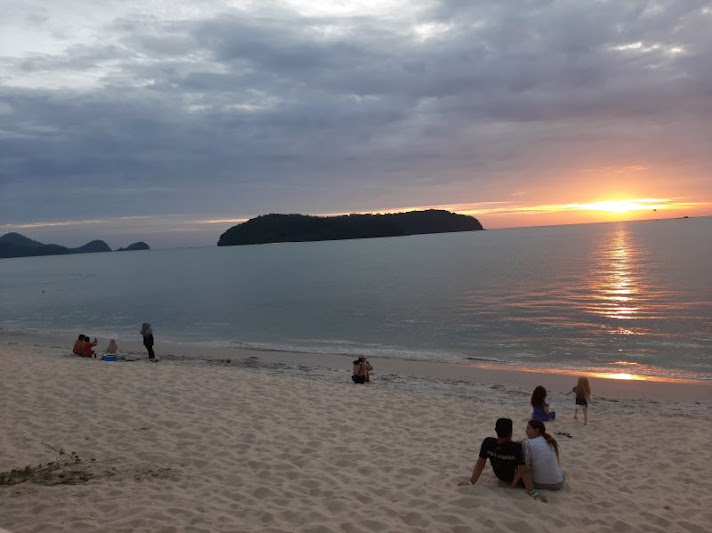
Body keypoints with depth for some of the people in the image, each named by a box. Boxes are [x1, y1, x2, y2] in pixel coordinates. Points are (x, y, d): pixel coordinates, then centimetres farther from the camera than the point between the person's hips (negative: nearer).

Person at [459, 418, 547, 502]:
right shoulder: (516, 448, -37)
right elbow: (524, 471, -33)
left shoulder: (487, 443, -27)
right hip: (512, 478, -4)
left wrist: (471, 482, -8)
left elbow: (480, 464, -18)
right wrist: (533, 493, -26)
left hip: (499, 476, 4)